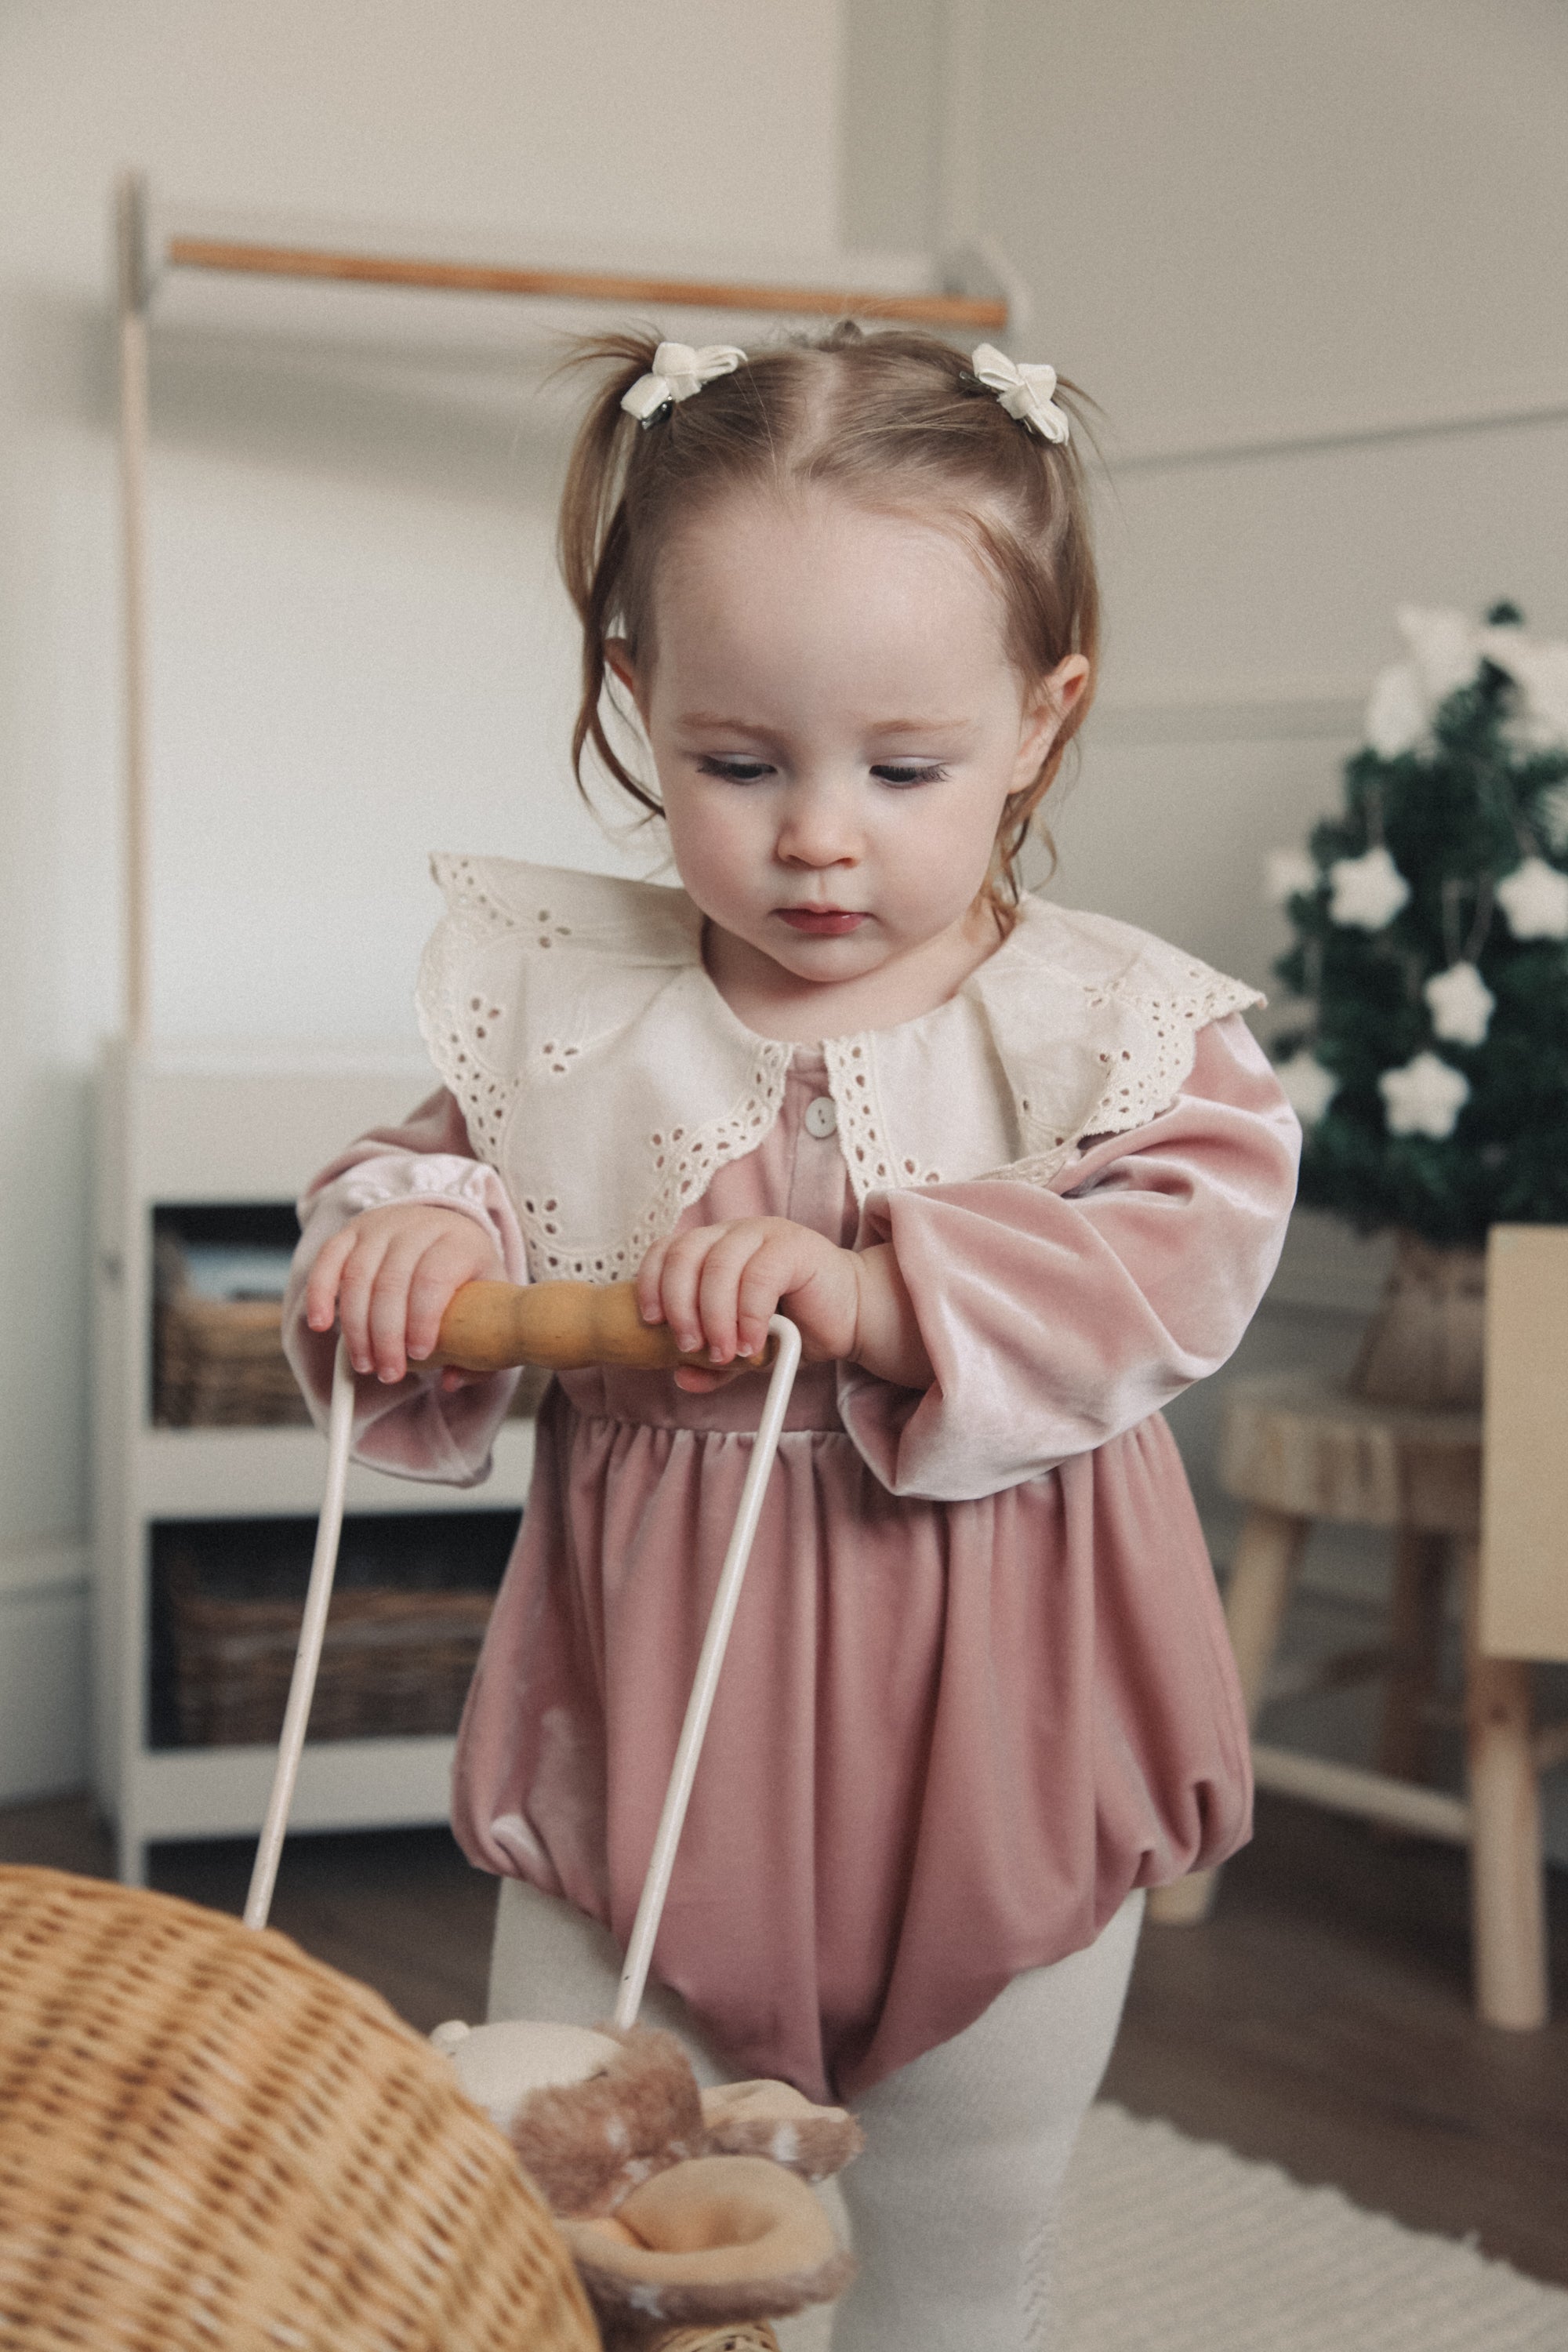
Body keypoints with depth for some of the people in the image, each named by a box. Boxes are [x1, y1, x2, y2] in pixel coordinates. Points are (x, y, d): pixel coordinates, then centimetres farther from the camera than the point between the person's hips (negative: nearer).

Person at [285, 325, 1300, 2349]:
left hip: (990, 1791, 0)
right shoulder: (562, 1007, -5)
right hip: (639, 1776, 1)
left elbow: (1177, 1263, -21)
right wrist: (408, 1235, -19)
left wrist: (880, 1292, -35)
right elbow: (449, 1165, 5)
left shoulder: (1114, 1027, -9)